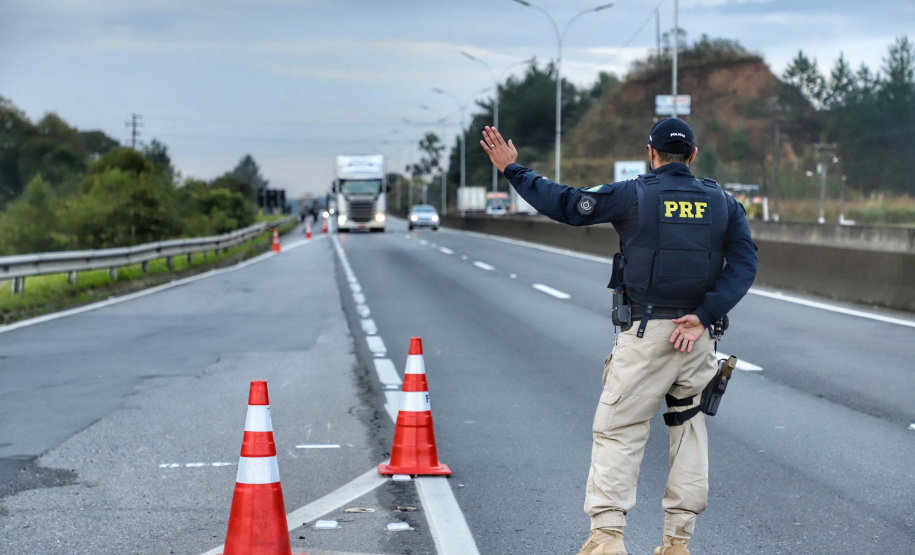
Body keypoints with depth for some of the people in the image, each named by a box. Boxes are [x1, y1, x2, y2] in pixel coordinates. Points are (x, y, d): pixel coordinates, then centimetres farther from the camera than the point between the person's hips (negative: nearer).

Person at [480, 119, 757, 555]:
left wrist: (513, 170, 8)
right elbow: (744, 262, -1)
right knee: (689, 429, 13)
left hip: (645, 332, -4)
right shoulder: (722, 202, 8)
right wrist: (703, 317, -8)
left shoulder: (633, 195, -4)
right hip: (697, 333, 4)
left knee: (617, 430, 0)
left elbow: (566, 205, -2)